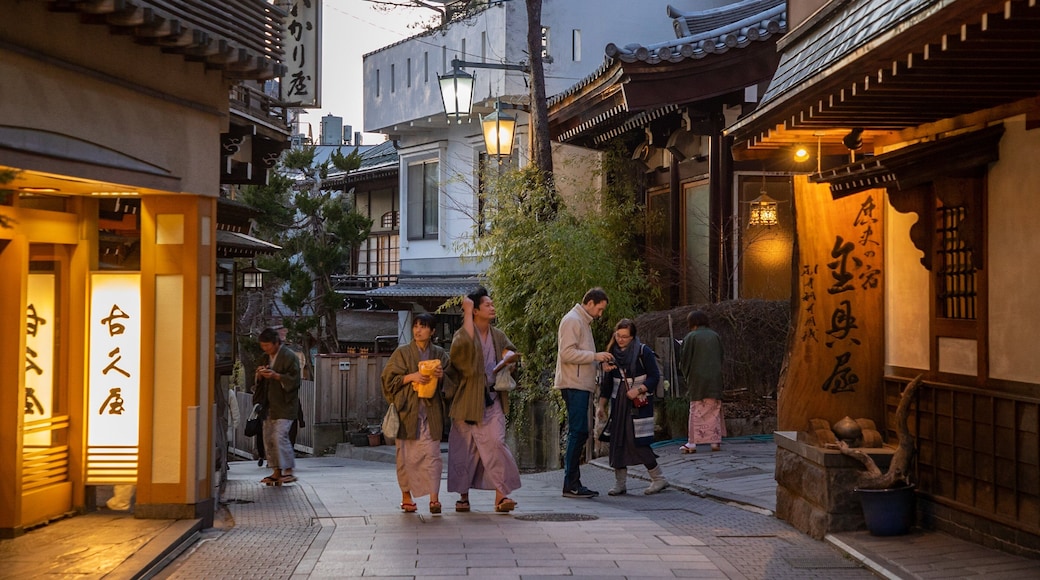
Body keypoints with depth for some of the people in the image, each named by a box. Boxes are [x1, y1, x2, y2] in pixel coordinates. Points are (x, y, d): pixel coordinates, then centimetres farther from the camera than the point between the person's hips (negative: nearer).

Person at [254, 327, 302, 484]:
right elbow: (258, 383, 21)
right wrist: (260, 375, -2)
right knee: (268, 438, 6)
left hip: (285, 405, -8)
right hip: (269, 405, 8)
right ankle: (276, 472, 12)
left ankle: (288, 471, -12)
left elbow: (294, 380, -13)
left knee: (279, 436, -17)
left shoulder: (289, 357, -8)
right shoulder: (265, 358, 16)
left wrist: (276, 375, -23)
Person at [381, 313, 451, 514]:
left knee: (432, 454, -8)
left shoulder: (439, 354, 11)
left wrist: (441, 376, -8)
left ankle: (434, 497, -11)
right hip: (407, 409, -1)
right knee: (407, 454, 0)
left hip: (431, 409, 1)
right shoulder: (402, 352, 5)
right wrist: (411, 377, -13)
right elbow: (389, 378, 1)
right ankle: (406, 495, 13)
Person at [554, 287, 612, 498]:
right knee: (578, 432, -11)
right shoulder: (572, 320, -8)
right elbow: (567, 353, -18)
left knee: (579, 433, 9)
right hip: (574, 386, -10)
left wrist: (593, 380, 19)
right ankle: (571, 485, -10)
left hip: (581, 385, 10)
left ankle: (573, 483, 11)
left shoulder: (583, 322, 23)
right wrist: (595, 356, -18)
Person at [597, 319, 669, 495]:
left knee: (637, 441, -12)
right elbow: (607, 382, 14)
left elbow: (655, 377, -7)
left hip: (639, 403, -5)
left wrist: (638, 390, -20)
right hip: (619, 403, 5)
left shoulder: (643, 352, -6)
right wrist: (601, 405, 10)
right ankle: (619, 483, 7)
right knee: (617, 440, 0)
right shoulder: (612, 353, 9)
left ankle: (659, 478, 1)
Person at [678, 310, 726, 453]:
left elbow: (685, 359, -3)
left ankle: (692, 443, -3)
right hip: (715, 379, 3)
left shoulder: (691, 337, -7)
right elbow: (721, 357, 12)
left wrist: (686, 375, 12)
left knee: (696, 411, 0)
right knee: (715, 410, 8)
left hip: (697, 378, -3)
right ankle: (716, 441, 7)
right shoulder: (715, 336, 5)